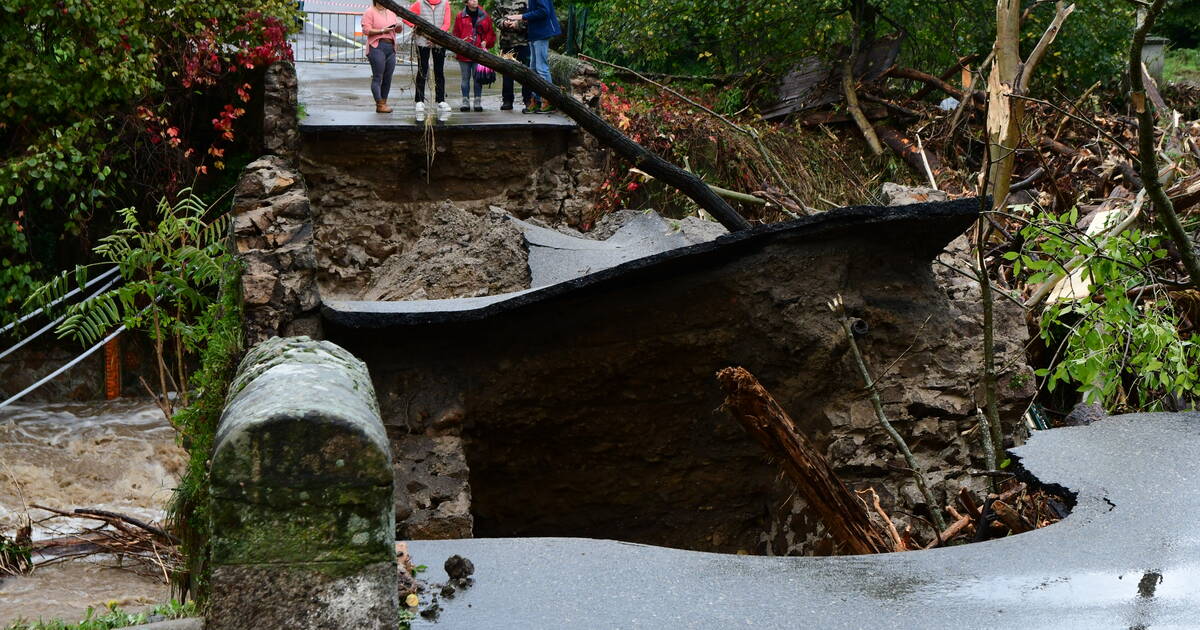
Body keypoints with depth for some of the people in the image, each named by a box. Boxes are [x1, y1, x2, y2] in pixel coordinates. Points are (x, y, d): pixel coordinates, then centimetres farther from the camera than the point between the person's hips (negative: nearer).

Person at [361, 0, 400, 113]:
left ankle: (384, 103, 11)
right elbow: (366, 30, -11)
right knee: (377, 77, -8)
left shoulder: (391, 12, 19)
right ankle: (379, 105, -9)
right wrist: (382, 31, -18)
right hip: (377, 47, -7)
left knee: (388, 78, 5)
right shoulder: (369, 12, -1)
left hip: (391, 48, 7)